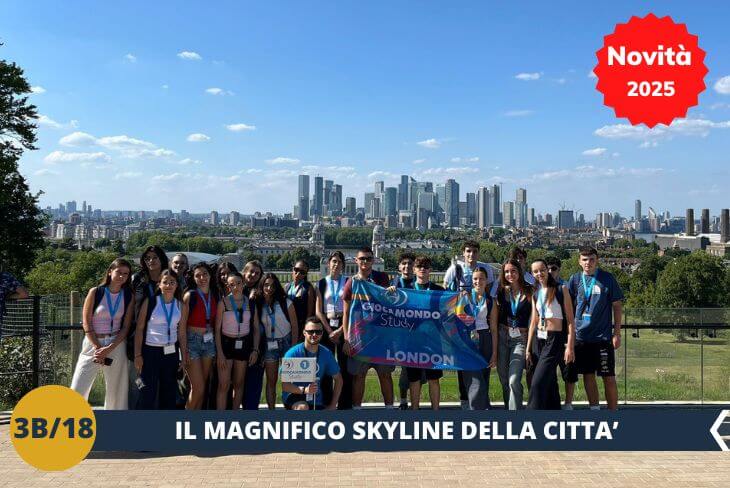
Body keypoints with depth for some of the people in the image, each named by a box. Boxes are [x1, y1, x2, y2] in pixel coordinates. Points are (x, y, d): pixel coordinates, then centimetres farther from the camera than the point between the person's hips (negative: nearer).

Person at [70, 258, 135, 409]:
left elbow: (126, 327, -1)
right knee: (78, 387, -2)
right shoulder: (95, 292, -3)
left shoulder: (129, 296, 2)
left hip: (116, 345, 1)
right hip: (93, 343, -1)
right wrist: (98, 348, -10)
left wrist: (109, 349, -11)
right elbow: (86, 323, -4)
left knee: (117, 389, 5)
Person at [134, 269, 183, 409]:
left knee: (169, 393, 11)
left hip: (171, 352, 4)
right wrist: (137, 355, -10)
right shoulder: (150, 302, -5)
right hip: (150, 351, -4)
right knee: (147, 394, -5)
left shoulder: (180, 305, 5)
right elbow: (139, 329, -5)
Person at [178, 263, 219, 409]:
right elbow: (182, 326, -10)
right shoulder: (189, 296, -8)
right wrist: (184, 351, -14)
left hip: (209, 342, 5)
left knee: (202, 387, 9)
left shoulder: (216, 296, 5)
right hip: (192, 341, -5)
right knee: (198, 388, -7)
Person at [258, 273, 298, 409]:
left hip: (286, 342, -2)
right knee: (271, 381, 6)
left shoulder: (286, 303, -7)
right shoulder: (259, 305, -2)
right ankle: (271, 409, 13)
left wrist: (293, 348, -8)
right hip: (269, 345, 2)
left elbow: (294, 326, -5)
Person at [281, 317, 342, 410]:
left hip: (316, 401, 4)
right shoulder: (293, 353, -15)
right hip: (294, 395, -4)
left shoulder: (326, 353, -2)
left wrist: (333, 405, 1)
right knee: (303, 407, -36)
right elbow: (284, 385, -16)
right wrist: (304, 390, -33)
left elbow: (338, 379, 9)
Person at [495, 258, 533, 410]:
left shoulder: (529, 291, -1)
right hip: (502, 336, 3)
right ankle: (508, 407, 24)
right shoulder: (502, 291, 7)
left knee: (514, 380, -13)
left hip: (521, 339, -3)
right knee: (504, 379, 8)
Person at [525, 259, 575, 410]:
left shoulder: (561, 290, -6)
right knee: (550, 382, 11)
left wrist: (570, 346, -14)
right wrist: (528, 348, 12)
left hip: (555, 339, -6)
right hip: (539, 339, 6)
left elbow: (570, 320, -8)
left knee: (538, 382, -12)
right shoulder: (536, 294, 11)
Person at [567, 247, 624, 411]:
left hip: (603, 336, -3)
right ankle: (594, 408, 24)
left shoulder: (607, 278, -2)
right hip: (581, 335, 3)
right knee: (588, 375, 11)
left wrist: (617, 334, -4)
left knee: (609, 377, -1)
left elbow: (617, 306, 0)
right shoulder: (575, 279, 4)